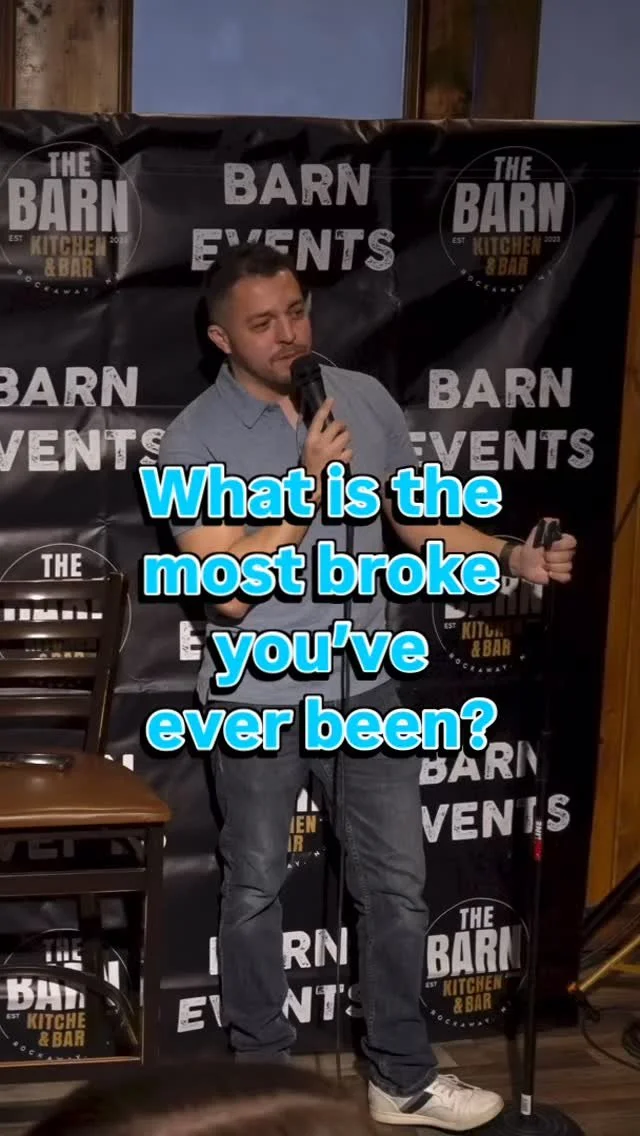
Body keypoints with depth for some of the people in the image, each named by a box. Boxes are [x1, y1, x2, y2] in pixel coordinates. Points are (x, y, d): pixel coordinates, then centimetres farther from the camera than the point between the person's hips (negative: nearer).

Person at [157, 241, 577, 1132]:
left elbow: (420, 519, 7)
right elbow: (229, 587, -22)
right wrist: (312, 485, -27)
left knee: (397, 885, 10)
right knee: (256, 891, 12)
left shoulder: (365, 399, -1)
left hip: (365, 688, 4)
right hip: (258, 702, -4)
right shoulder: (194, 440, -14)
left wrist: (511, 557, -9)